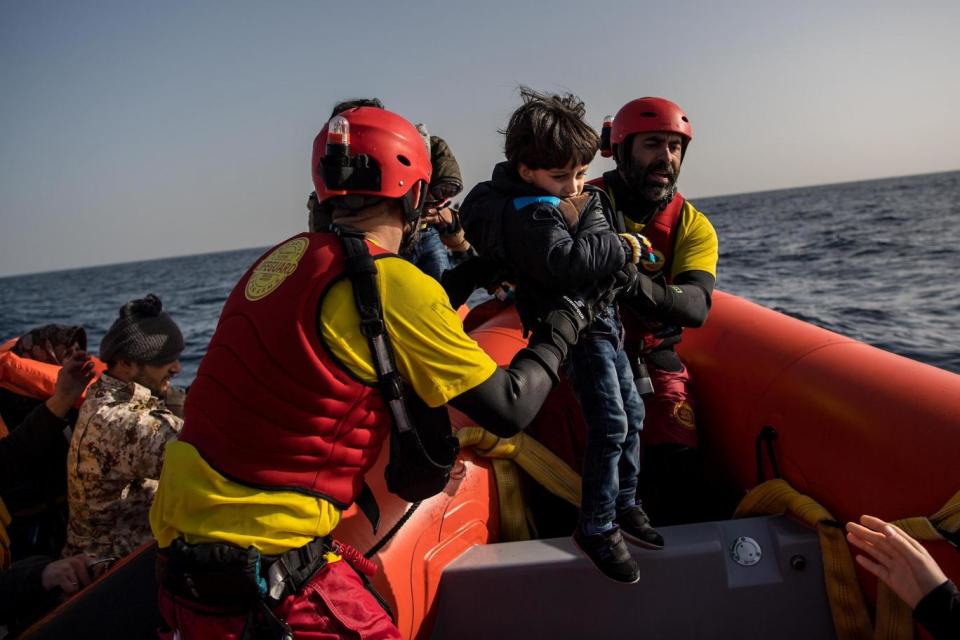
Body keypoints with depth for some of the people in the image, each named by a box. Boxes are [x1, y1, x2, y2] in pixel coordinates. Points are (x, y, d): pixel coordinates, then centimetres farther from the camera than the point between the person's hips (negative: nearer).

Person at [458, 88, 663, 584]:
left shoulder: (584, 197, 9)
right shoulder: (525, 216, -21)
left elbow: (597, 242, 8)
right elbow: (567, 263, -32)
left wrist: (578, 212, -7)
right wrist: (622, 250, -21)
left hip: (603, 317, 10)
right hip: (572, 325, -9)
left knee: (633, 413, 15)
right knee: (610, 423, -11)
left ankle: (623, 505, 31)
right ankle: (596, 527, 5)